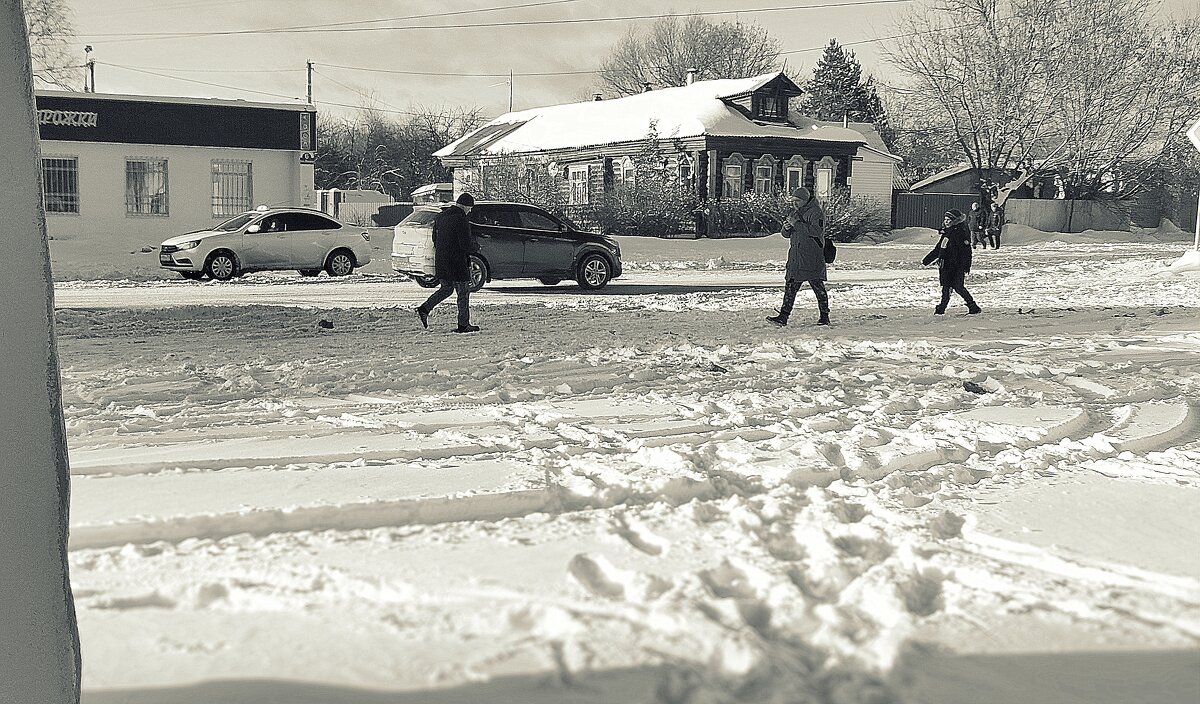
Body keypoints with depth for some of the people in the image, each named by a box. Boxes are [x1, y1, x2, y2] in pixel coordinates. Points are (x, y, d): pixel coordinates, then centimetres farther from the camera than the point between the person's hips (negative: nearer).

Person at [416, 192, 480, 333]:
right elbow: (466, 245, -20)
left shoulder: (440, 216, 9)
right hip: (457, 262, -8)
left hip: (440, 261, 8)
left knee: (446, 288, 21)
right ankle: (463, 324, 7)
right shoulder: (461, 220, -17)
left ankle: (424, 309, 6)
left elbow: (435, 239, 16)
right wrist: (476, 247, 0)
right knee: (463, 292, 3)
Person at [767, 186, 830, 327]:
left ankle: (824, 316, 10)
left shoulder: (816, 212, -8)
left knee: (817, 286, 0)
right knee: (790, 286, 3)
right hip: (795, 257, 7)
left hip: (812, 257, -7)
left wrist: (796, 224, -23)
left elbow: (817, 230, -24)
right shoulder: (794, 212, 17)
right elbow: (786, 234, 18)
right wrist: (786, 228, -6)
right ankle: (783, 317, 2)